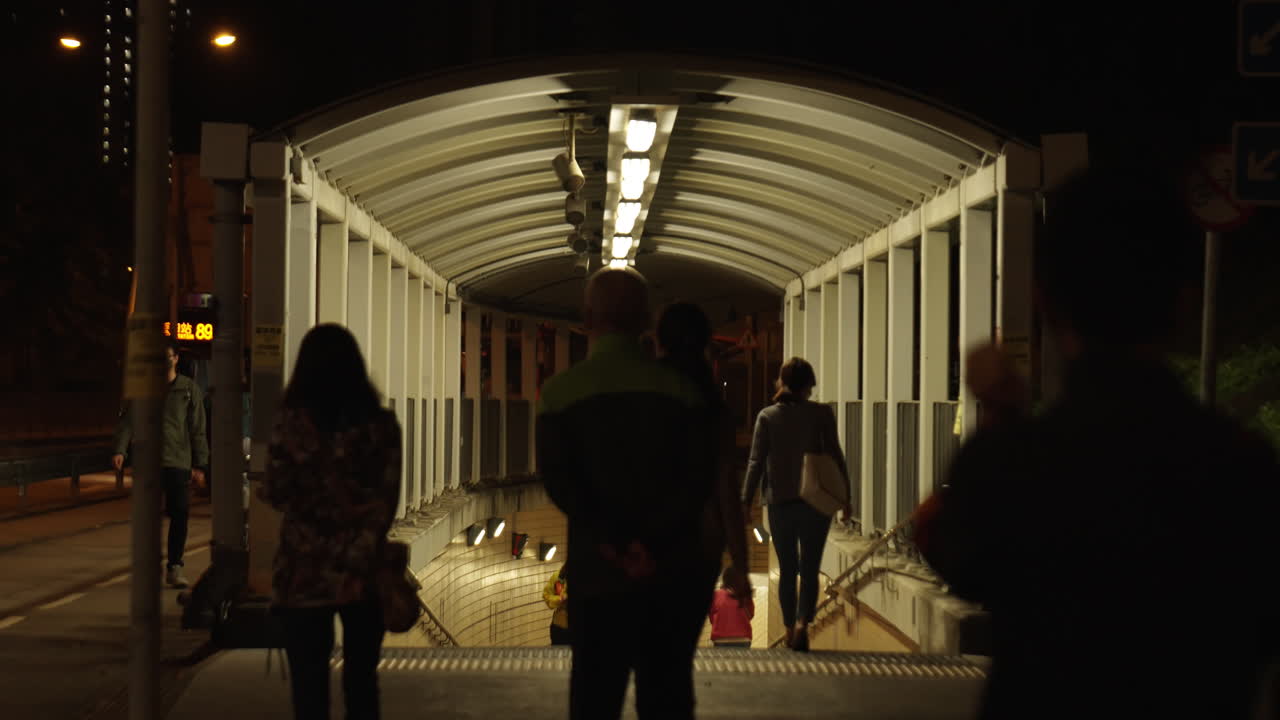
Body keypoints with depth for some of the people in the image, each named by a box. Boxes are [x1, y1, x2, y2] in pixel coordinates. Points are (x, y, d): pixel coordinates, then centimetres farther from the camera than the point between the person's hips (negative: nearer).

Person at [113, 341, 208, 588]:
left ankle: (174, 566, 3)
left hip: (179, 461, 0)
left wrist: (199, 465, 4)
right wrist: (120, 450, -13)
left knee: (180, 514, -6)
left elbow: (198, 429, 9)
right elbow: (127, 421, 4)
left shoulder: (189, 389, 9)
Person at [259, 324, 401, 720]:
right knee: (361, 679, 14)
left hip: (304, 573, -2)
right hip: (362, 573, 2)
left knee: (309, 684, 5)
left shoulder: (291, 421, -5)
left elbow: (277, 494, -4)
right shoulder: (380, 423, -1)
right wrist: (361, 559, -5)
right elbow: (386, 498, -7)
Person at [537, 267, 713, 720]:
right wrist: (651, 543, -13)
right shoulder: (679, 389, 0)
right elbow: (698, 478, -8)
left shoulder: (560, 392, -2)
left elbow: (558, 481, -9)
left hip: (597, 573, -1)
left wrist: (611, 544, -10)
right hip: (671, 574, 1)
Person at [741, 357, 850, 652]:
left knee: (787, 569, 13)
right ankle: (802, 622, -19)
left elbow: (756, 461, -1)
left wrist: (746, 500, 4)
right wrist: (845, 496, 4)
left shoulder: (767, 416, 0)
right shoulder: (821, 414, -3)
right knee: (810, 569, 1)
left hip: (779, 502, 2)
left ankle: (790, 628, 18)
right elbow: (835, 456, -2)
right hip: (815, 502, -1)